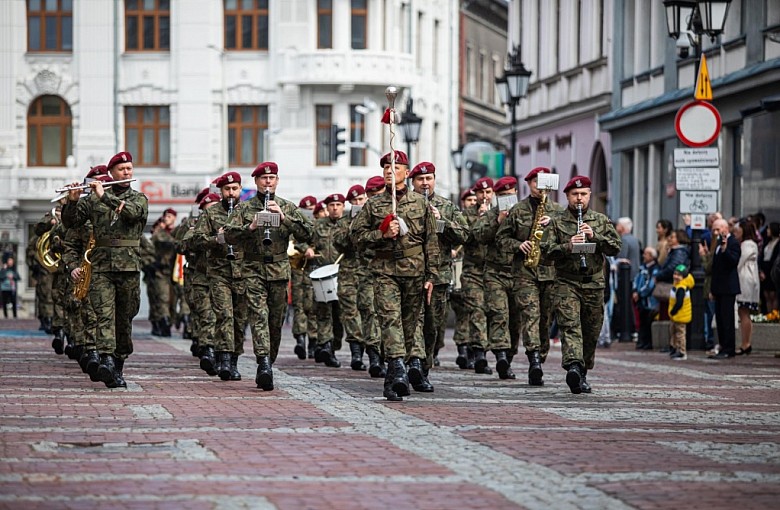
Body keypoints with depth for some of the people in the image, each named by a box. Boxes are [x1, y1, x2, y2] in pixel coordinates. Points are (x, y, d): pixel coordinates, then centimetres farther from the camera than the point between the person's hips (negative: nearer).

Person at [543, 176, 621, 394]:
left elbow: (615, 247, 3)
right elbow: (548, 250, -3)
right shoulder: (557, 222, 6)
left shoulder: (601, 220, 12)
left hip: (594, 284, 3)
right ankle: (573, 367, -37)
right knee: (570, 326, -20)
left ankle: (582, 374, 22)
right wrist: (567, 246, -22)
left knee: (591, 332, 8)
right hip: (566, 282, -3)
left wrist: (594, 236, -12)